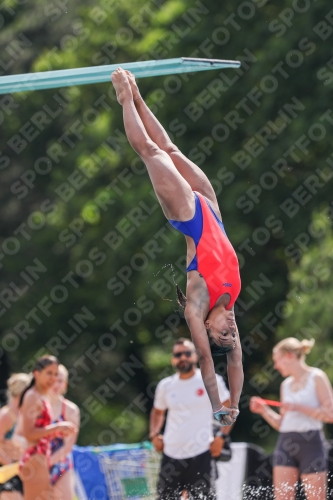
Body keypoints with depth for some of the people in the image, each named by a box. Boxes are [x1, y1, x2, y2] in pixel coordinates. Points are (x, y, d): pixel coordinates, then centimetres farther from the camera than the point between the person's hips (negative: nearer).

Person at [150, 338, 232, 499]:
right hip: (171, 455, 4)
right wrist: (154, 434, 9)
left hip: (201, 455, -4)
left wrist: (221, 436, -6)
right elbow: (158, 412, 26)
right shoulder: (165, 386, 9)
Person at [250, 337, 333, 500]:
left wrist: (298, 407, -16)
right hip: (286, 445, 6)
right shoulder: (286, 385, 15)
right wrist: (263, 410, 5)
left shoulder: (316, 377, -2)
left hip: (310, 444, -6)